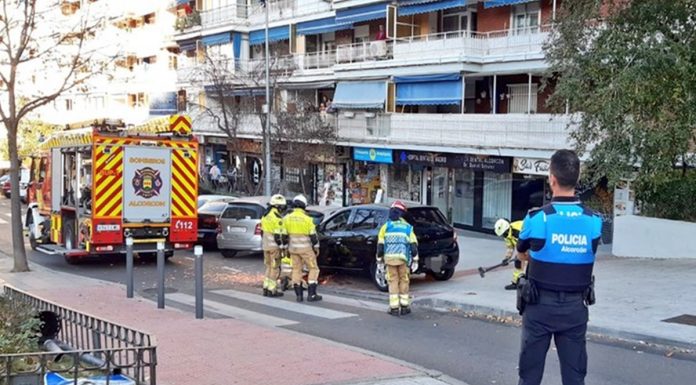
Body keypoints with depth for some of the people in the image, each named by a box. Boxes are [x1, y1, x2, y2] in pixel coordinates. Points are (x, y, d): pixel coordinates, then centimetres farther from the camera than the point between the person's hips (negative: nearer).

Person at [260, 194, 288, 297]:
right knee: (275, 268, 0)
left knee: (269, 267, 17)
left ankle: (266, 288, 19)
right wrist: (283, 246, -13)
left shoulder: (265, 215, 11)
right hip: (274, 246, -9)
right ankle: (272, 290, 2)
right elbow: (280, 234, -20)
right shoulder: (277, 218, -18)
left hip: (265, 244, 9)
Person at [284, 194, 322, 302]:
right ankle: (311, 294, 2)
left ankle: (299, 295, 11)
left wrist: (286, 247, 16)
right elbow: (313, 235, -9)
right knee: (313, 269, 7)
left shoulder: (287, 218, -1)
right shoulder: (307, 219, -13)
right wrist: (316, 248, 4)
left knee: (296, 270, 12)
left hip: (293, 248, 4)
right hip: (306, 248, -4)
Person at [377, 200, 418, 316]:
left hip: (389, 258, 0)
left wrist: (379, 258, 13)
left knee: (393, 281, 5)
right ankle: (404, 306, 13)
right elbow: (413, 245, 1)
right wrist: (415, 260, 5)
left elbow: (380, 244, 4)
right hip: (403, 258, 0)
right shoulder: (408, 227, 5)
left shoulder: (386, 226, 5)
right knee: (403, 281, 10)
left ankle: (394, 308, 4)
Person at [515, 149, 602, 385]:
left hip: (540, 305, -2)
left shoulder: (536, 218, -13)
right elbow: (585, 257, 7)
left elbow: (522, 254, 5)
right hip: (575, 307, 2)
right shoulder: (594, 222, -6)